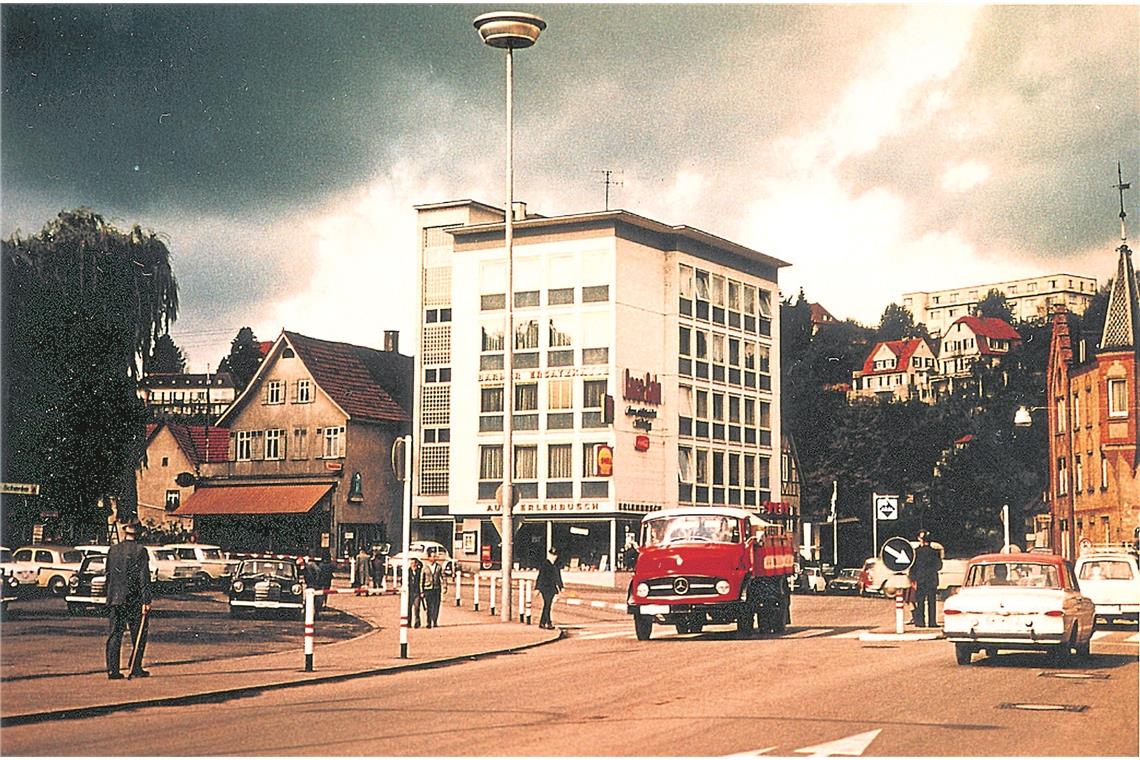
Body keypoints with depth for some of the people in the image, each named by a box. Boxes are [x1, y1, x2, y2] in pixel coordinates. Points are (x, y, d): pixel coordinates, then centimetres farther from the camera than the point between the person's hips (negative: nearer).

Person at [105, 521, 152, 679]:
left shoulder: (112, 550, 6)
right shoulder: (140, 551, -7)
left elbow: (108, 575, 14)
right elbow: (144, 578, -11)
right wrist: (146, 601, -11)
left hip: (114, 599, 4)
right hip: (134, 601, -4)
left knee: (114, 635, 5)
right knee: (139, 636, 7)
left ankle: (112, 670, 1)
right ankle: (136, 669, 6)